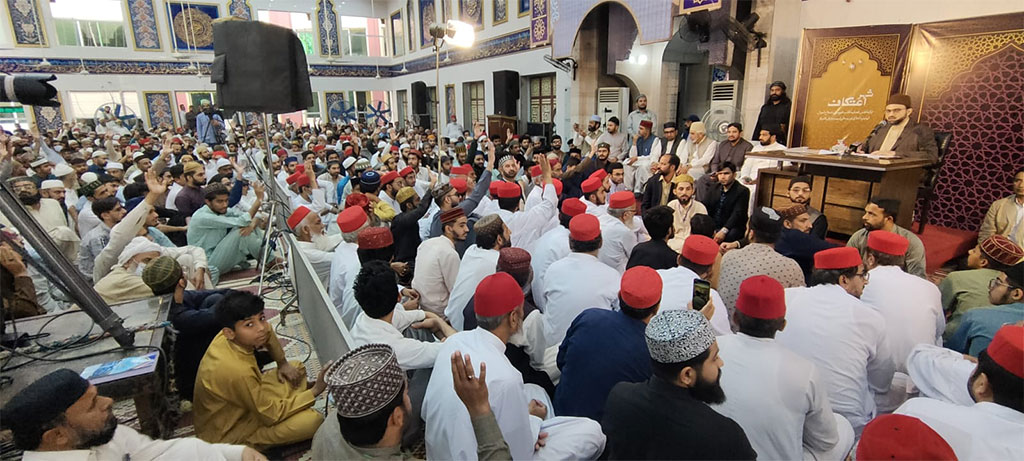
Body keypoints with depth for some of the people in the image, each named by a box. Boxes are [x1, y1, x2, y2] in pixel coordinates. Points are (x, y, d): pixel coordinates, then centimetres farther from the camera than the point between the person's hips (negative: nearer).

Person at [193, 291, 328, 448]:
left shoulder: (229, 337, -14)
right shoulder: (237, 371, -38)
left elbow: (267, 333, 12)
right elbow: (272, 414, -25)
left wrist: (283, 363, 5)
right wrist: (316, 390, -23)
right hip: (227, 435, -8)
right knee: (313, 420, -25)